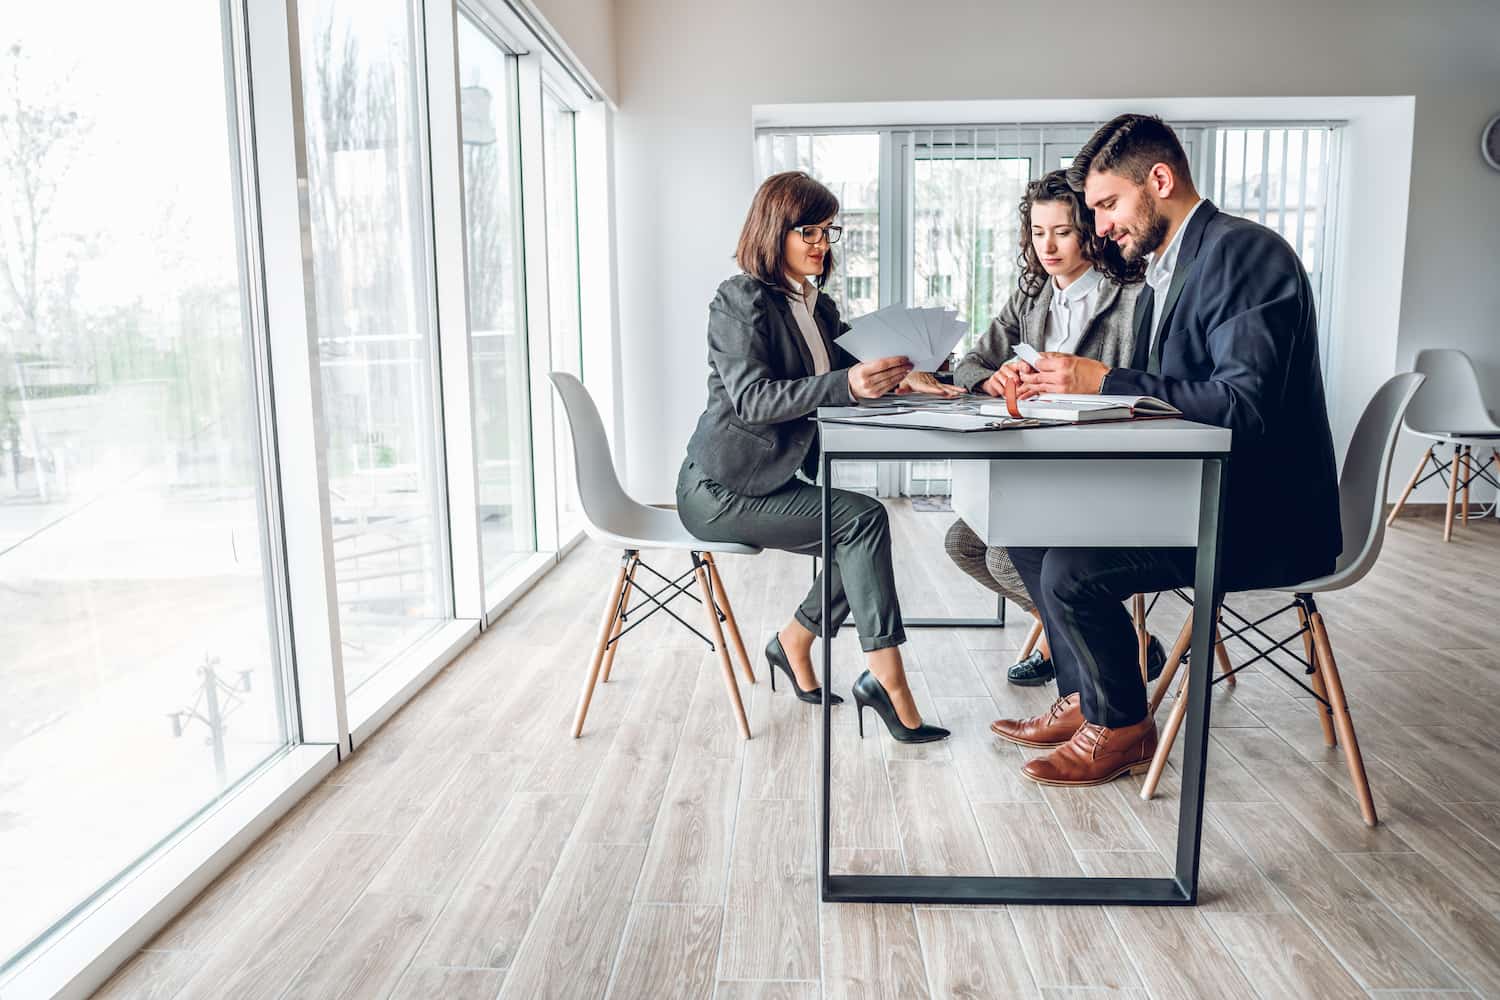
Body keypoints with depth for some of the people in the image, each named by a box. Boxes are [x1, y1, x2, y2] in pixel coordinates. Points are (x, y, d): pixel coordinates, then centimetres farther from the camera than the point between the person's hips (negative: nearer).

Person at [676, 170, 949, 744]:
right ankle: (886, 681, -20)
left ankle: (795, 643, 5)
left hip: (778, 477, 8)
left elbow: (851, 379, 9)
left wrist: (892, 373, -14)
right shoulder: (741, 299, -12)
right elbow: (749, 399, -25)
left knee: (860, 538, -13)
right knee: (863, 518, -22)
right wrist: (846, 384, -38)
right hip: (720, 490, -8)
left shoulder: (818, 307, 15)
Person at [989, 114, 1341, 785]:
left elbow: (1243, 405, -26)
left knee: (1072, 570, -22)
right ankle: (1083, 701, 16)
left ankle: (1121, 728, 4)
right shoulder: (1162, 273, 14)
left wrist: (1104, 380, -24)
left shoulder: (1244, 252, -16)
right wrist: (1060, 384, -4)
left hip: (1264, 516, -10)